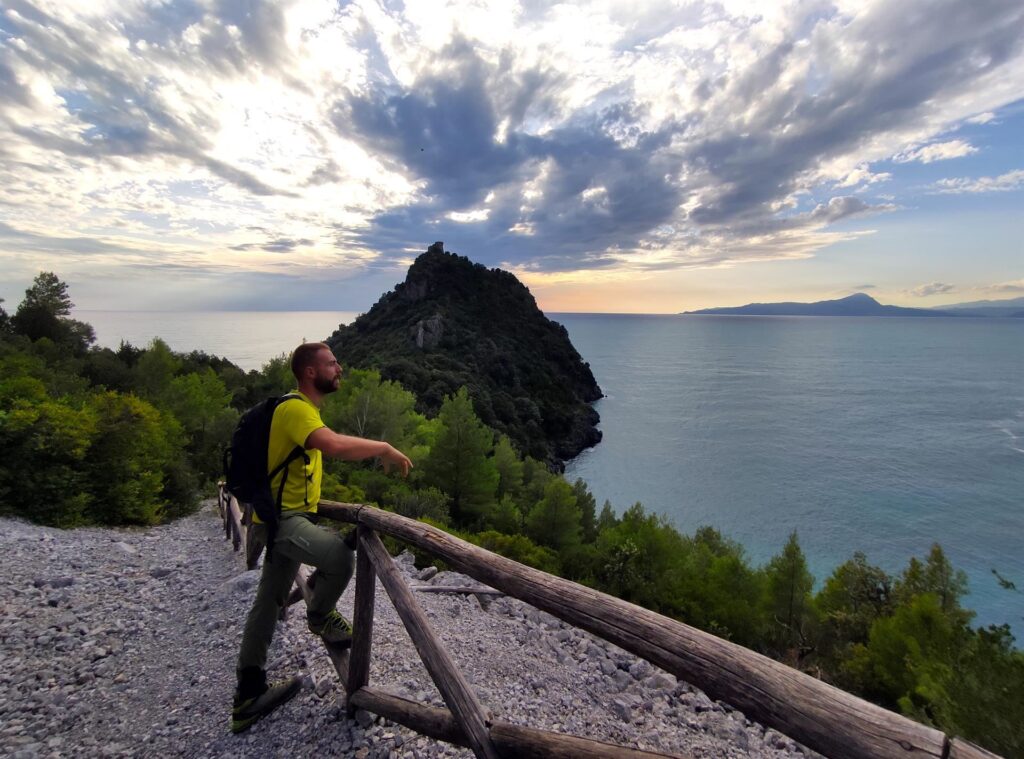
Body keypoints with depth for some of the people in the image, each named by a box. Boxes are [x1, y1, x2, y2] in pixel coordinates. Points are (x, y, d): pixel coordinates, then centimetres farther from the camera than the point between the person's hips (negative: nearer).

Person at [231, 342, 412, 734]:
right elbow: (334, 445, -40)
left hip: (289, 513, 11)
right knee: (339, 553, -31)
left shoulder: (304, 408, 12)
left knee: (269, 603, 17)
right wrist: (384, 448, -27)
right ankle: (320, 614, 1)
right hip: (282, 517, -11)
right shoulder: (295, 408, -21)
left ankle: (248, 697, 31)